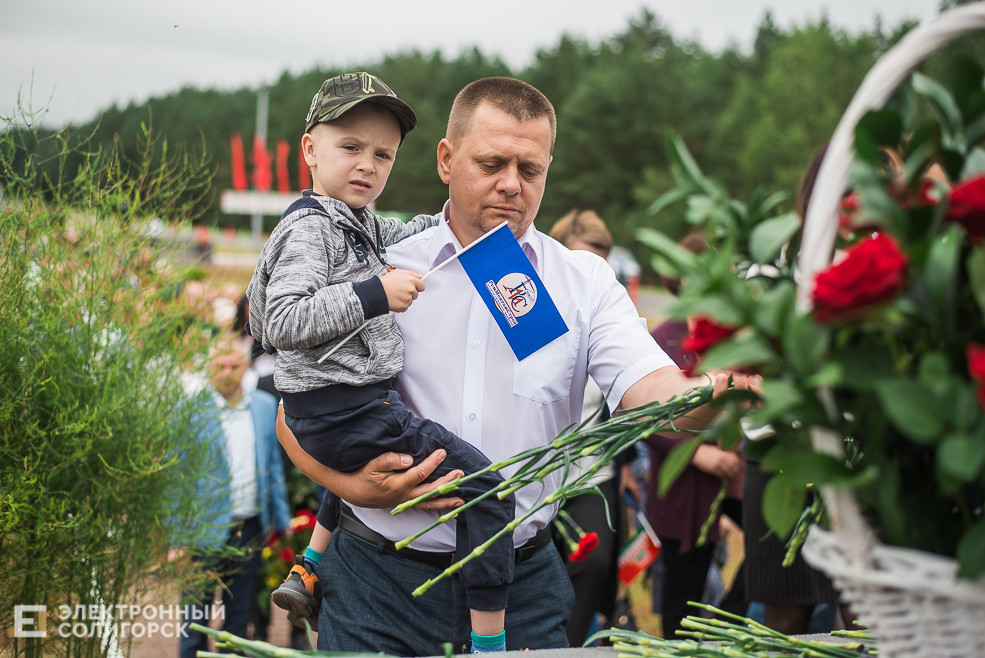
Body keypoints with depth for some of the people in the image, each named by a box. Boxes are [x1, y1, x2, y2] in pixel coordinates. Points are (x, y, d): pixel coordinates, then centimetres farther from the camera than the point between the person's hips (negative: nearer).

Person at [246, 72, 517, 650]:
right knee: (487, 486, -11)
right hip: (342, 413, -11)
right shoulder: (310, 229, -15)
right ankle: (489, 643, -8)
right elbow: (281, 323, -27)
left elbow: (406, 236, 31)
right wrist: (374, 293, -28)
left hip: (352, 404, 11)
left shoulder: (358, 222, 13)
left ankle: (307, 574, 51)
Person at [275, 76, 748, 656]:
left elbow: (651, 391, -12)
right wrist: (355, 486, -15)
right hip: (382, 576, -1)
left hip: (524, 582, 1)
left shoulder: (585, 283, 3)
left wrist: (721, 392, -34)